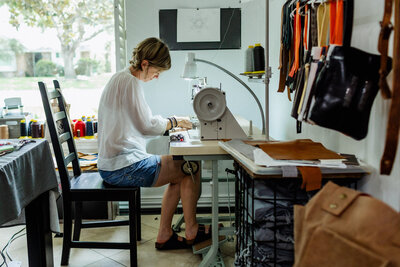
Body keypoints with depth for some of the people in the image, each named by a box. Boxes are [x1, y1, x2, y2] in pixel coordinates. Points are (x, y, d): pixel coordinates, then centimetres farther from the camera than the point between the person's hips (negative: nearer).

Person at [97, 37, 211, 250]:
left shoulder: (120, 78, 15)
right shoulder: (130, 82, -18)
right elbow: (147, 126, -17)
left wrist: (167, 123, 9)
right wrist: (173, 122, 1)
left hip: (112, 164, 11)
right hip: (123, 167, -11)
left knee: (181, 173, 17)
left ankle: (164, 236, 20)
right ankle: (192, 232, 14)